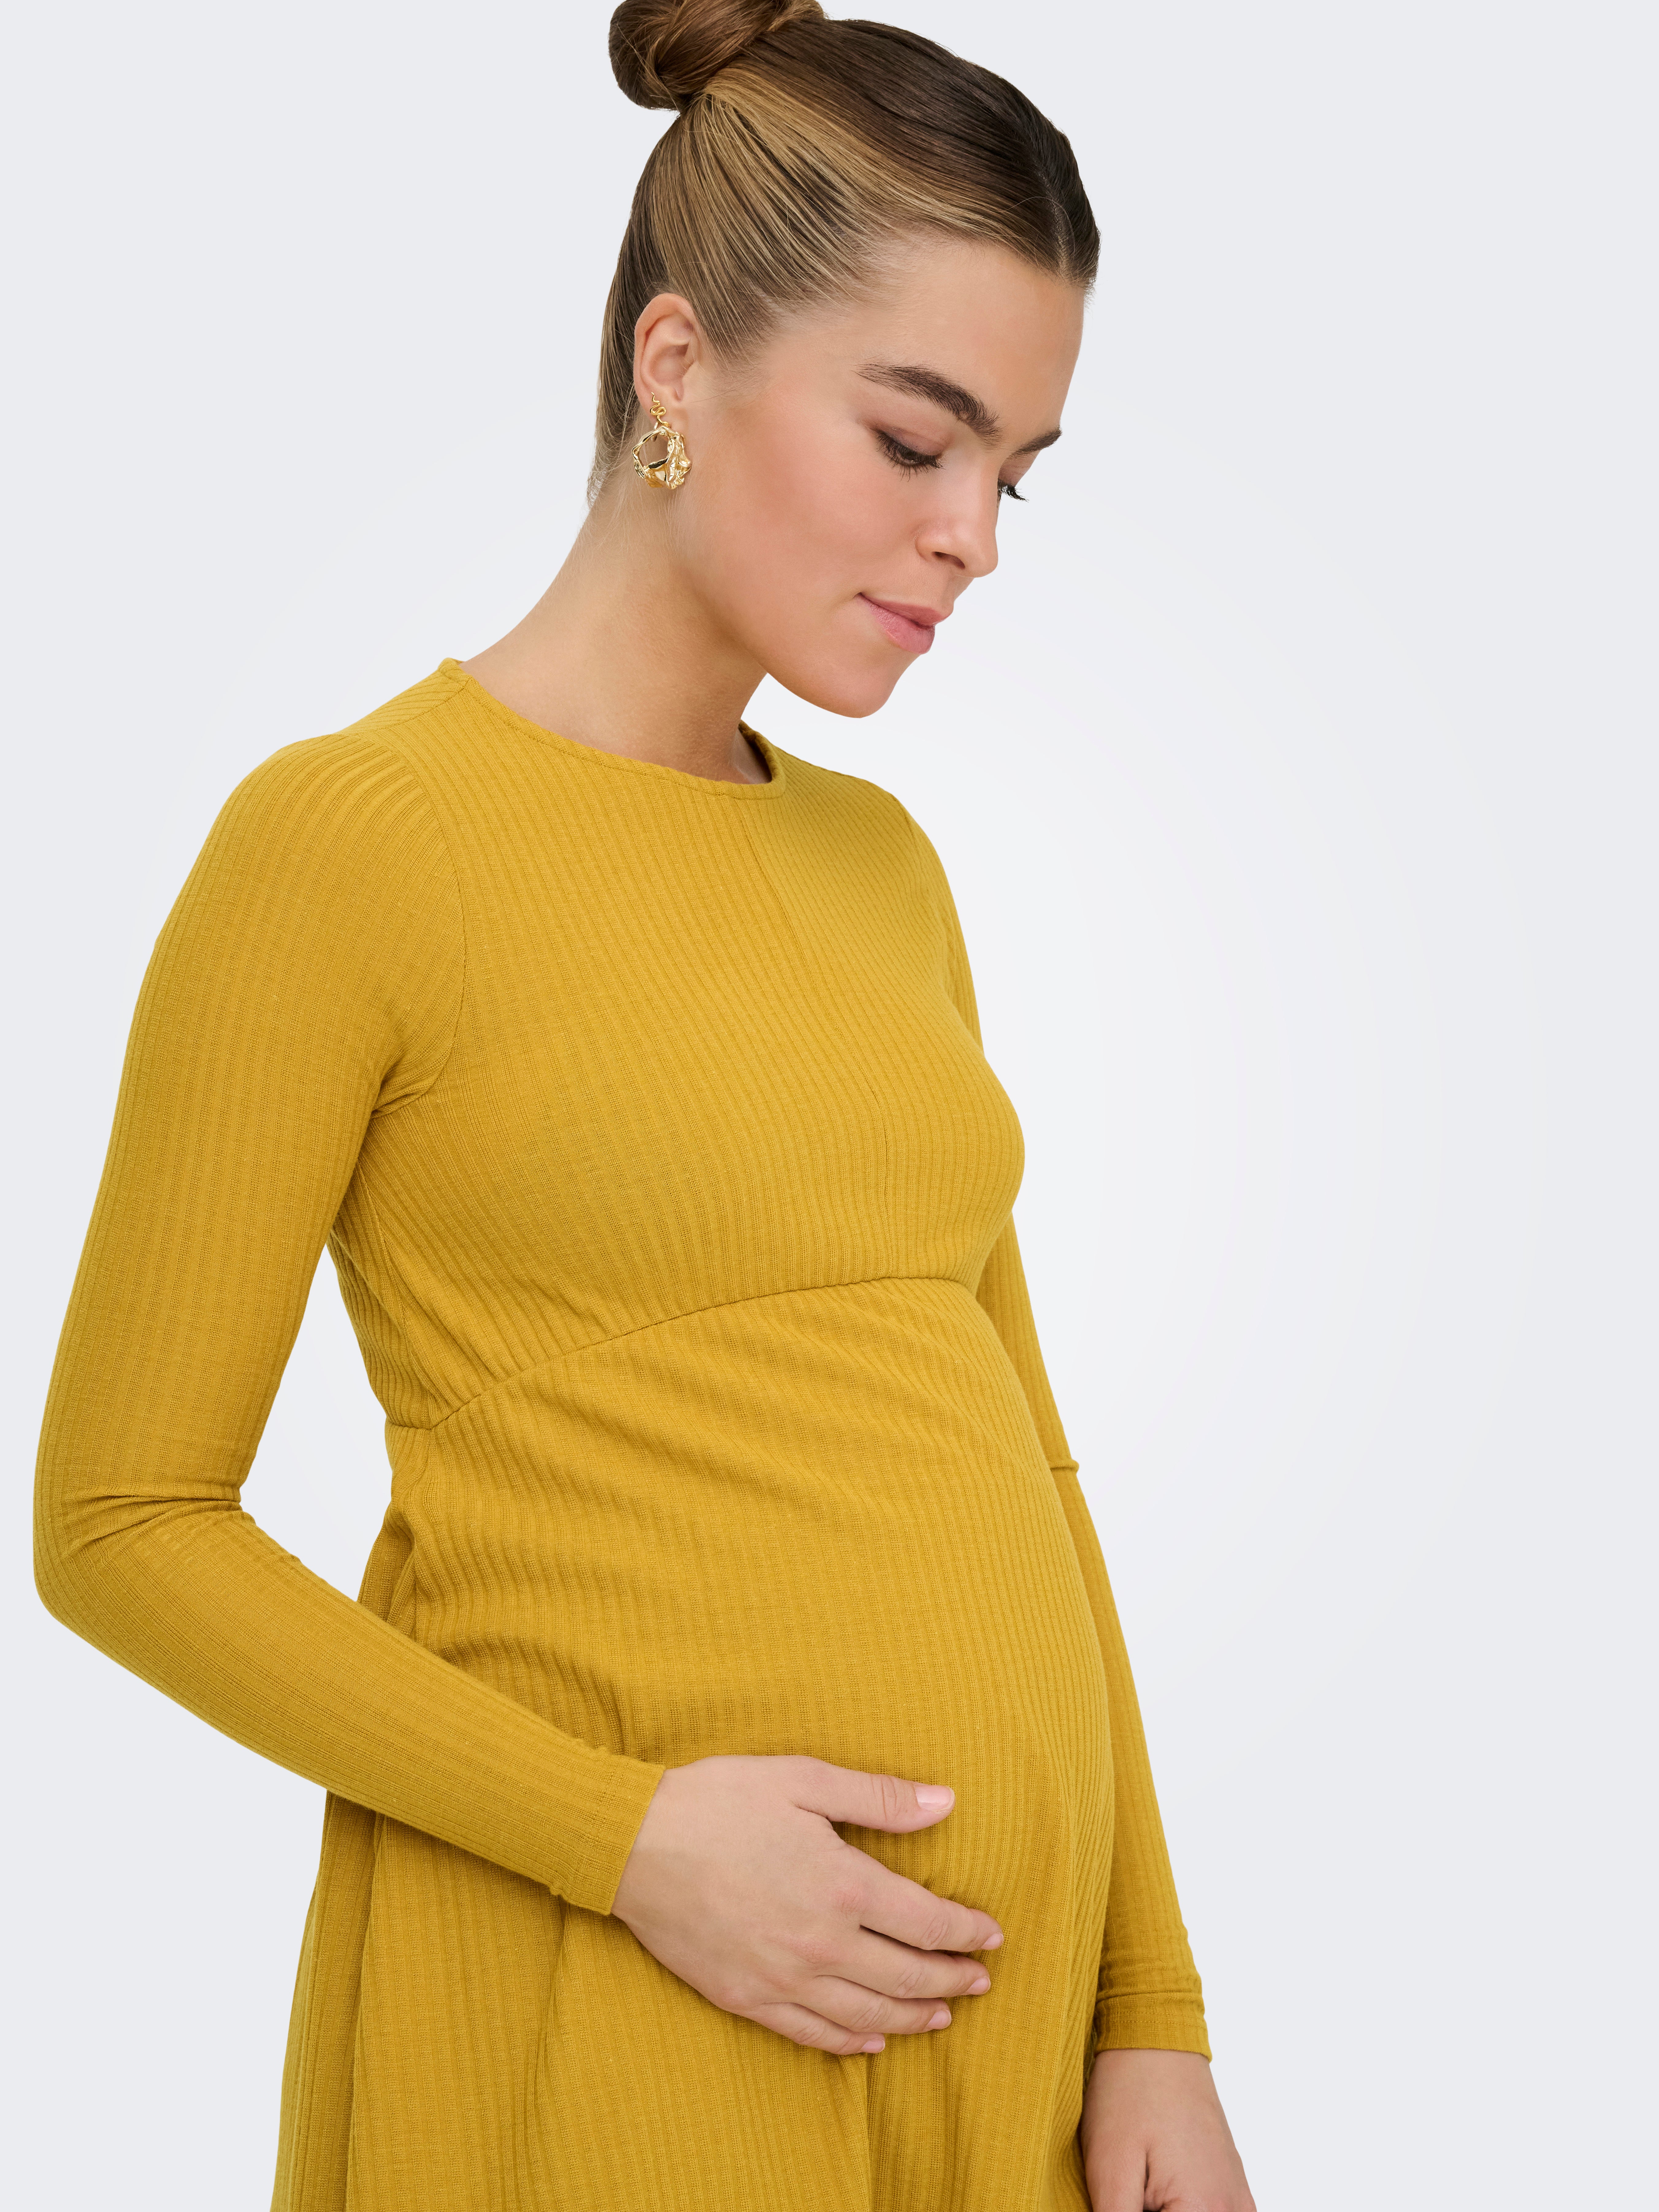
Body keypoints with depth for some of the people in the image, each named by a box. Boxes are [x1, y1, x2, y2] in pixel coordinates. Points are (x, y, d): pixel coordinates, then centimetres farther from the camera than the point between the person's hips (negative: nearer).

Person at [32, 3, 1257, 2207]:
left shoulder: (881, 864, 9)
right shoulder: (342, 837, -9)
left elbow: (1005, 1454, 12)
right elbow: (126, 1525, -7)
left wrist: (1153, 2016, 8)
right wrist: (624, 1835, -16)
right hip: (606, 2013, -6)